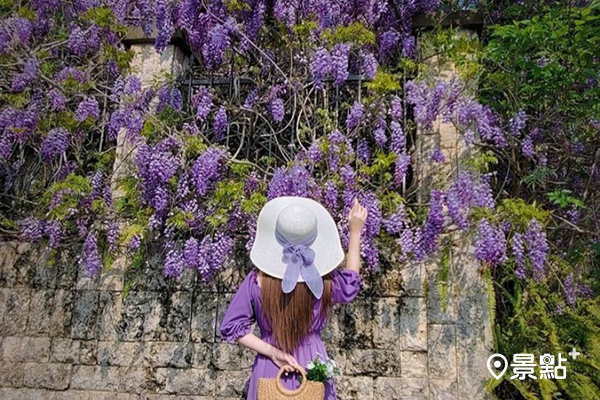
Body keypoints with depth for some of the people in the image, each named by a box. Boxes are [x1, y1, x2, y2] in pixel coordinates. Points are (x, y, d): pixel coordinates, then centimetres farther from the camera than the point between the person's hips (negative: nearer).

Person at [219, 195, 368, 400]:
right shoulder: (325, 281, -14)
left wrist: (271, 352, -10)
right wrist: (355, 232, 10)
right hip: (313, 365, 0)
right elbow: (350, 286, 9)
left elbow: (231, 326, -9)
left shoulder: (258, 280, -15)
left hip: (271, 368, 0)